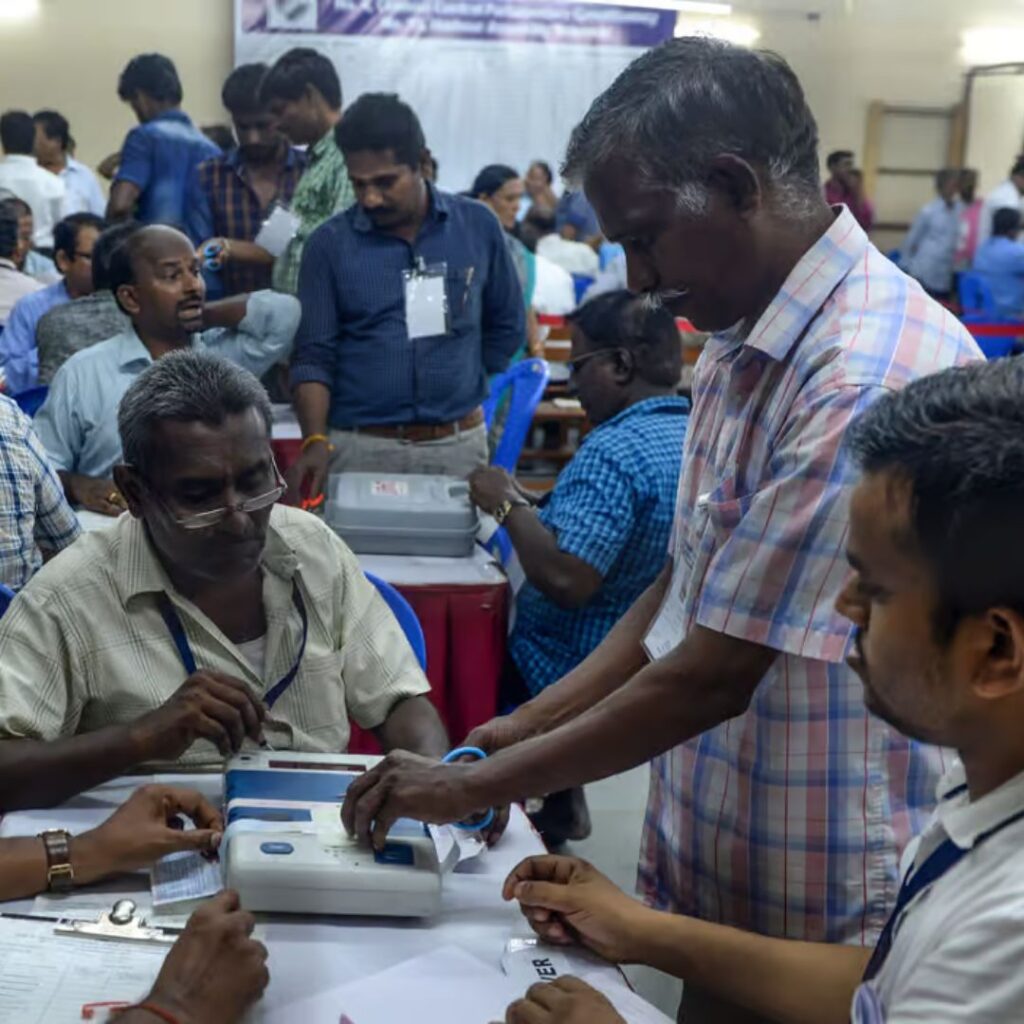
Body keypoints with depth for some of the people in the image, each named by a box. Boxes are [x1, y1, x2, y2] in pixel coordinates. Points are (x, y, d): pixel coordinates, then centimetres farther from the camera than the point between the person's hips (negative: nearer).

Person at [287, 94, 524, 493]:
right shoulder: (330, 243, -2)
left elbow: (507, 326, 13)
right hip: (358, 447, -1)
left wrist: (463, 386, 9)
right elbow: (313, 356, -4)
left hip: (458, 445, 1)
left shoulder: (478, 227, 2)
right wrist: (315, 441, -17)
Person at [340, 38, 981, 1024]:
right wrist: (522, 726, 3)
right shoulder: (739, 345, 4)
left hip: (820, 915, -8)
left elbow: (713, 676, -24)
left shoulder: (875, 376, -26)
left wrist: (475, 785, -15)